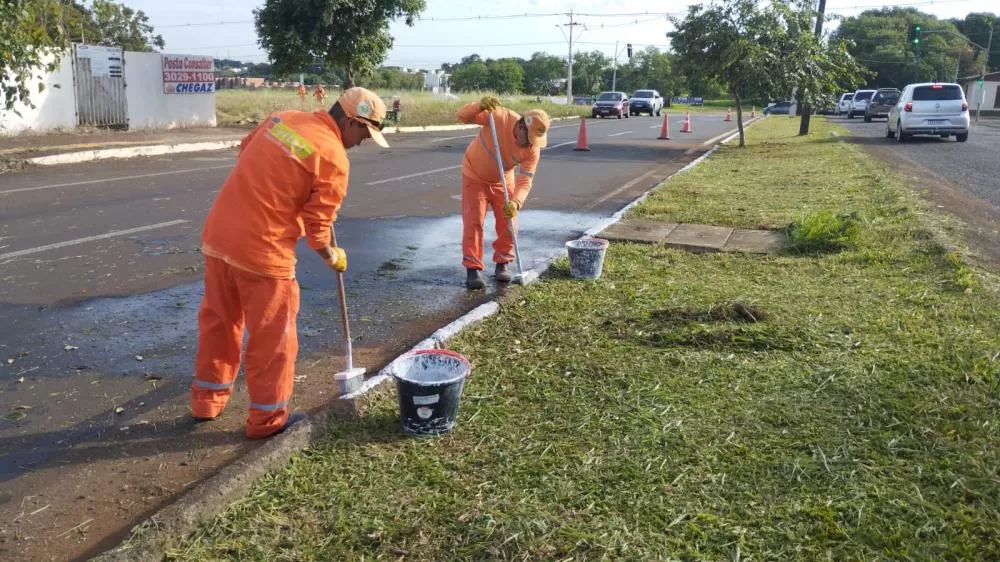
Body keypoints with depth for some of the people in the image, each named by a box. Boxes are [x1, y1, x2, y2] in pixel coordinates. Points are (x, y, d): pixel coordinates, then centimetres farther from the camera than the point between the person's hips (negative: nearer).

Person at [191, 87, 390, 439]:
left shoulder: (281, 118, 7)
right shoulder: (334, 159, -13)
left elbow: (245, 152, 21)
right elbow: (316, 226, -8)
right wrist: (333, 258, 10)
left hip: (218, 235, 8)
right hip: (263, 251, -7)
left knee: (218, 321, 22)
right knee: (272, 337, 9)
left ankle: (207, 400, 37)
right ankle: (267, 419, 21)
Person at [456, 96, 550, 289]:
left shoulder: (533, 149, -24)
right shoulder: (498, 116, -30)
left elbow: (525, 181, -27)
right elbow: (462, 116, -28)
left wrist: (515, 202, -45)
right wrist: (480, 106, -48)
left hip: (502, 180, 3)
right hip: (475, 176, -3)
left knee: (507, 223, 2)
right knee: (473, 222, -8)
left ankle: (503, 264, 21)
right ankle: (473, 268, -2)